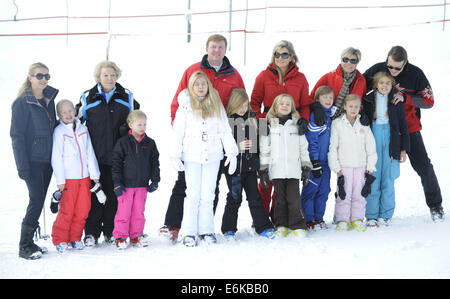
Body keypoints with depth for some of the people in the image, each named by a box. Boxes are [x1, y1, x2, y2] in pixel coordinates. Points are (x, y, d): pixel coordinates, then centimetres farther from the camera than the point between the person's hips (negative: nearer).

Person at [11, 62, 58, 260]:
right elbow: (17, 136, -10)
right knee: (36, 200, -10)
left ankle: (29, 242, 18)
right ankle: (24, 246, -1)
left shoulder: (49, 100, 11)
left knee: (39, 201, 8)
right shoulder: (22, 103, -8)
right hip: (32, 160, -6)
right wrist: (22, 166, -16)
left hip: (47, 160, 6)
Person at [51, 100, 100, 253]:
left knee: (83, 209, 6)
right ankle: (60, 240, 9)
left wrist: (94, 174, 10)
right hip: (68, 177, -5)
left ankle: (75, 238, 19)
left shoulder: (83, 129, 9)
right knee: (67, 210, -5)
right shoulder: (59, 131, -4)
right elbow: (56, 157, -6)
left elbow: (90, 153, 13)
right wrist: (60, 180, -10)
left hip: (84, 177, 5)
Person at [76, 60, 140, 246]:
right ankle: (91, 233, 10)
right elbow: (77, 122, 11)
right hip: (95, 155, -1)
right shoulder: (87, 98, 4)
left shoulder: (126, 97, 7)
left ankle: (111, 231, 16)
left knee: (114, 194, 5)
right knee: (94, 194, 1)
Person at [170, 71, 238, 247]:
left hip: (212, 156, 2)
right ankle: (189, 232, 3)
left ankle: (206, 230, 13)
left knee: (208, 195, 4)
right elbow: (178, 132, 3)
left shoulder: (216, 105, 10)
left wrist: (231, 153, 1)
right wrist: (175, 156, -4)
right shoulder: (186, 105, 5)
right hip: (192, 156, -2)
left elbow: (225, 130, 8)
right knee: (193, 194, -2)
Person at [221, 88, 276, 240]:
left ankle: (263, 227, 13)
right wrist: (237, 147, -18)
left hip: (250, 165, 4)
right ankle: (229, 229, 16)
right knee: (234, 198, 4)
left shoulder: (252, 118, 9)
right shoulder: (226, 120, -7)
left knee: (255, 197, 7)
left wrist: (258, 163, 13)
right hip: (233, 165, -4)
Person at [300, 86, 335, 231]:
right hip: (315, 160, -7)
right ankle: (309, 220, 5)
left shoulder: (332, 114, 11)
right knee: (311, 189, -2)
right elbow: (311, 141, -13)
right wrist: (315, 163, -15)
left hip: (326, 160, 7)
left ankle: (319, 218, 19)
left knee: (324, 190, 10)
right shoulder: (315, 115, -10)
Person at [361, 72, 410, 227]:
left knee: (388, 180, 1)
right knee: (373, 180, -2)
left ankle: (385, 215, 10)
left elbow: (403, 127, 8)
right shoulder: (368, 100, 4)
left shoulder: (396, 102, 5)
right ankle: (371, 216, 5)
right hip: (373, 142, 0)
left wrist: (404, 149, 3)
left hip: (391, 143, 0)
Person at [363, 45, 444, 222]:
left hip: (409, 127, -1)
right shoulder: (377, 69, -8)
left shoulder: (415, 74, -11)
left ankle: (435, 205, 14)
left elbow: (429, 101, -9)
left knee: (423, 166, -1)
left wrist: (405, 98, -23)